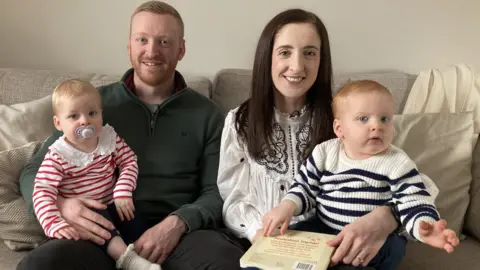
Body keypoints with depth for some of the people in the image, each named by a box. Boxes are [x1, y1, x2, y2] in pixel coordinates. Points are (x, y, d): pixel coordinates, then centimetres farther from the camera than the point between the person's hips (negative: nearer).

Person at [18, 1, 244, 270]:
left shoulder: (207, 114, 9)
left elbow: (218, 192, 4)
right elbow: (35, 171, 11)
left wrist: (179, 222, -18)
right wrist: (59, 204, -13)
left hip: (183, 232, 0)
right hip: (104, 231, 1)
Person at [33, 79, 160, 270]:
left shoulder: (109, 137, -3)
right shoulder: (57, 156, -16)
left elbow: (129, 161, 1)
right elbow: (42, 193, -22)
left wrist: (123, 192, -16)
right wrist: (54, 224, -38)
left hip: (110, 204, 4)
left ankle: (145, 250, -16)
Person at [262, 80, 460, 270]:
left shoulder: (397, 163, -8)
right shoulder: (324, 153, 0)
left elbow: (414, 203, -14)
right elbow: (305, 188, 7)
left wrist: (424, 228, -36)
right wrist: (287, 206, -14)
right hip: (323, 229, 3)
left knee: (394, 248, -32)